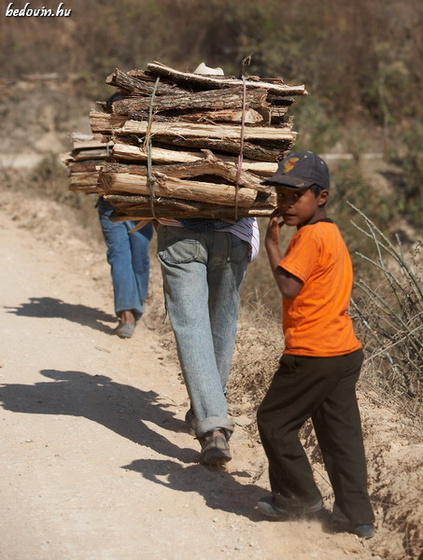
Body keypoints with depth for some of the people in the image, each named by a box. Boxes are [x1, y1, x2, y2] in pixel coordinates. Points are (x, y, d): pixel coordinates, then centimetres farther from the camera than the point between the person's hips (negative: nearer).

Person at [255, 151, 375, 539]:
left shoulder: (309, 237, -15)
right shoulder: (332, 234, 15)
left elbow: (288, 286, -22)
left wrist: (272, 243, -14)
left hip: (313, 355, -9)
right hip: (346, 350, 9)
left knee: (274, 421, 7)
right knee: (342, 432, 9)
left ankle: (299, 495, 17)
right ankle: (356, 516, 9)